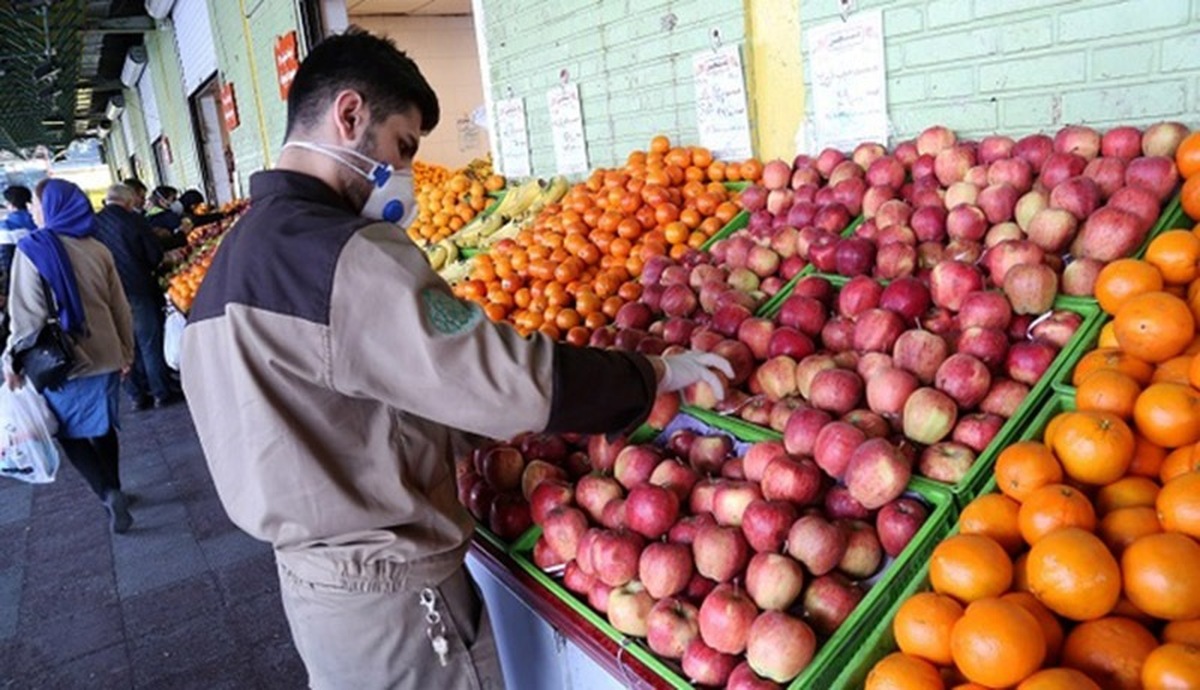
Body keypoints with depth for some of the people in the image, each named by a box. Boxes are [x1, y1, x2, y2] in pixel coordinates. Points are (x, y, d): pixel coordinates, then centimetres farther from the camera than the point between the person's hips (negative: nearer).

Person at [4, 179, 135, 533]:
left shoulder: (33, 249, -12)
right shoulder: (97, 249, 2)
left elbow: (28, 314, -17)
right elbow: (120, 306, 6)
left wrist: (11, 359, -6)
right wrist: (126, 351, 16)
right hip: (104, 356, 4)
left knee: (70, 432, 10)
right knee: (102, 426, 17)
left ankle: (108, 493, -4)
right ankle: (113, 491, 27)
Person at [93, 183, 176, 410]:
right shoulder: (133, 220, -11)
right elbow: (155, 255, -7)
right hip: (139, 290, -3)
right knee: (151, 344, 6)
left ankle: (137, 396, 18)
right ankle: (161, 393, 11)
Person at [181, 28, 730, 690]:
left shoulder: (239, 251, 5)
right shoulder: (343, 254, -25)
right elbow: (510, 379, -28)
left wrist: (464, 435, 9)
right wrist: (655, 374, -14)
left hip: (315, 576, 9)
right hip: (389, 595, -9)